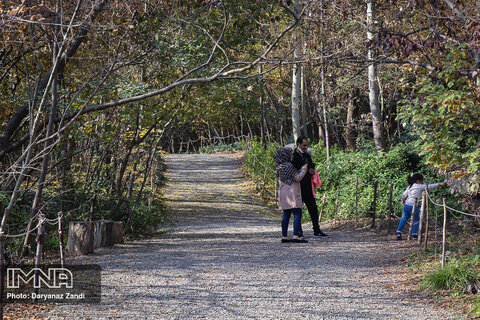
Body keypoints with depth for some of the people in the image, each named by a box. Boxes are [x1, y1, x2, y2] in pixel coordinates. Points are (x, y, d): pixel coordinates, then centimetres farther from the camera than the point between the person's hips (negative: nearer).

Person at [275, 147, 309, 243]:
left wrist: (301, 169, 20)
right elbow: (297, 178, -14)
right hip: (291, 193, -10)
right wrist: (303, 170, -1)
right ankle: (296, 236, -15)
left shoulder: (280, 167, 13)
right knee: (297, 213, -9)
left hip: (283, 193, 10)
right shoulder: (288, 166, -15)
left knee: (286, 215, 11)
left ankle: (284, 236, 12)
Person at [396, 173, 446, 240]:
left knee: (404, 219, 17)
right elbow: (429, 186, -3)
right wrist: (439, 184, 2)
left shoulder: (409, 187, 16)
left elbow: (403, 195, 19)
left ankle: (399, 232, 10)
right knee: (416, 220, 9)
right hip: (413, 205, -6)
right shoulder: (419, 186, -2)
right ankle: (414, 234, 9)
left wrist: (403, 201, 39)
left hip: (406, 205, 6)